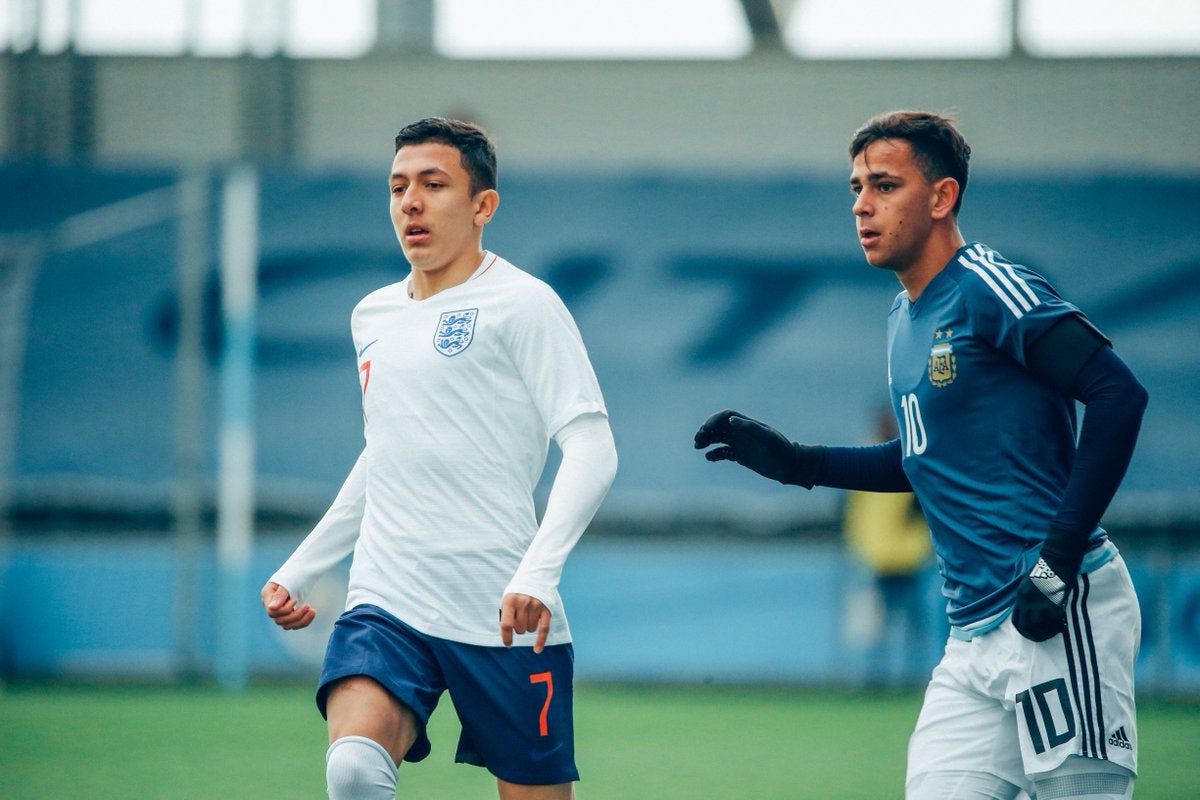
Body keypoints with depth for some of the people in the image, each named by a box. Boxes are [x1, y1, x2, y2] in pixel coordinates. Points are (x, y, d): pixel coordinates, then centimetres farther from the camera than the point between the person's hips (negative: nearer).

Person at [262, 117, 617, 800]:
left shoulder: (521, 303, -4)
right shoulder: (372, 315, 16)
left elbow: (591, 449, -12)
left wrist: (538, 572, -25)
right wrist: (298, 571, 27)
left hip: (503, 616, -5)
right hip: (386, 605, 5)